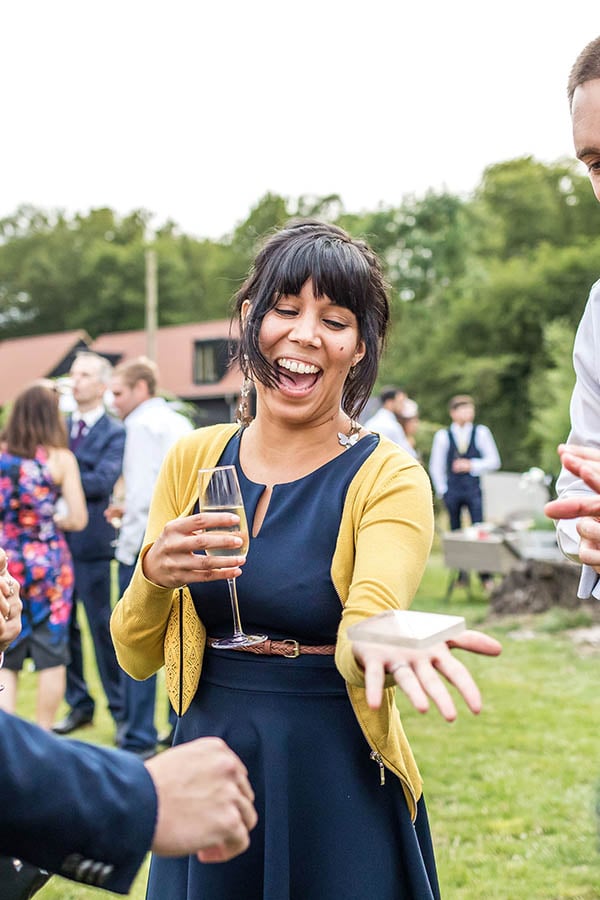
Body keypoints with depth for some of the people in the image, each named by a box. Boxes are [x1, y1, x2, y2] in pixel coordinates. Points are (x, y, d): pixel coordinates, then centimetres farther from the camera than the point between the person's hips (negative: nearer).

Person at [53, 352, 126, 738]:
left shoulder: (116, 433, -4)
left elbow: (103, 481, -17)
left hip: (91, 542, -6)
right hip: (57, 538, 6)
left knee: (103, 628, 0)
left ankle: (122, 711, 11)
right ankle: (79, 704, 24)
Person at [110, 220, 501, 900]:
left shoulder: (389, 478, -10)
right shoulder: (194, 458, -1)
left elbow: (369, 614, -27)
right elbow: (136, 658, -1)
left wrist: (374, 641, -50)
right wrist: (153, 575, -22)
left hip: (336, 788, -3)